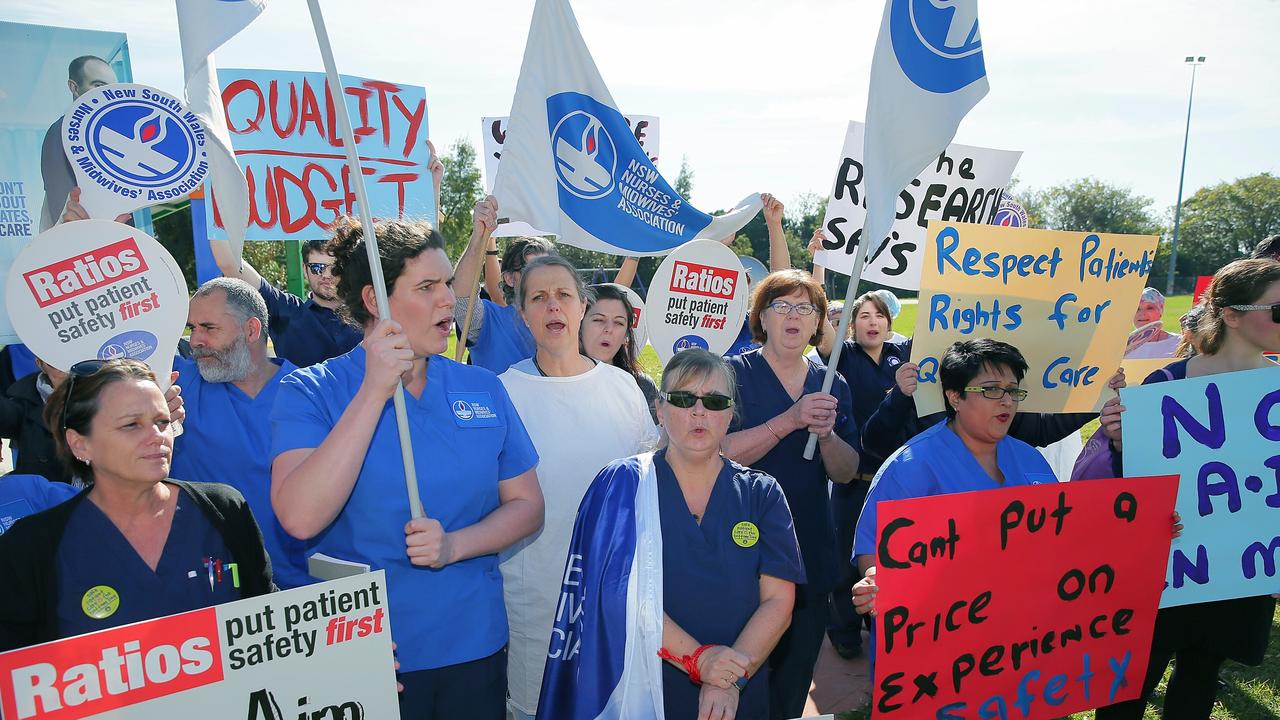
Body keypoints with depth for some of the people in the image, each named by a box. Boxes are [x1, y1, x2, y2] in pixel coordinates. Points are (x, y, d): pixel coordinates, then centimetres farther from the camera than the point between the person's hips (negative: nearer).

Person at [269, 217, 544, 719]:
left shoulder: (484, 390, 0)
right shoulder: (311, 391, -9)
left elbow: (527, 506, 2)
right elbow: (300, 518, -23)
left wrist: (455, 544, -16)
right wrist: (374, 391, -25)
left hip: (473, 645, 3)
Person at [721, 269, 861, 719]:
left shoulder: (833, 386, 7)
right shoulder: (734, 373, -5)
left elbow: (846, 473, 2)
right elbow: (722, 452, -18)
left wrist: (826, 433, -17)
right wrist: (790, 420, -25)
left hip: (810, 557, 4)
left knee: (793, 683, 16)